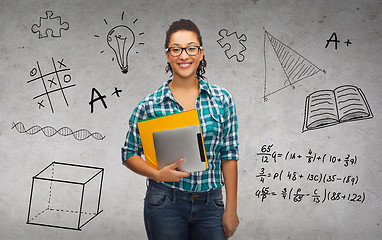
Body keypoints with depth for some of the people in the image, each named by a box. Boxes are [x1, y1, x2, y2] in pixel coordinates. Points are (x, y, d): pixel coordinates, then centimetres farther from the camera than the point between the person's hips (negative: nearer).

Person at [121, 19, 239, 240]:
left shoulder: (222, 99, 0)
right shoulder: (150, 105, -4)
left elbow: (229, 155, 2)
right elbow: (130, 154, 4)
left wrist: (231, 209, 1)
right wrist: (158, 174, -14)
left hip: (210, 204, 2)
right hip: (165, 204, -1)